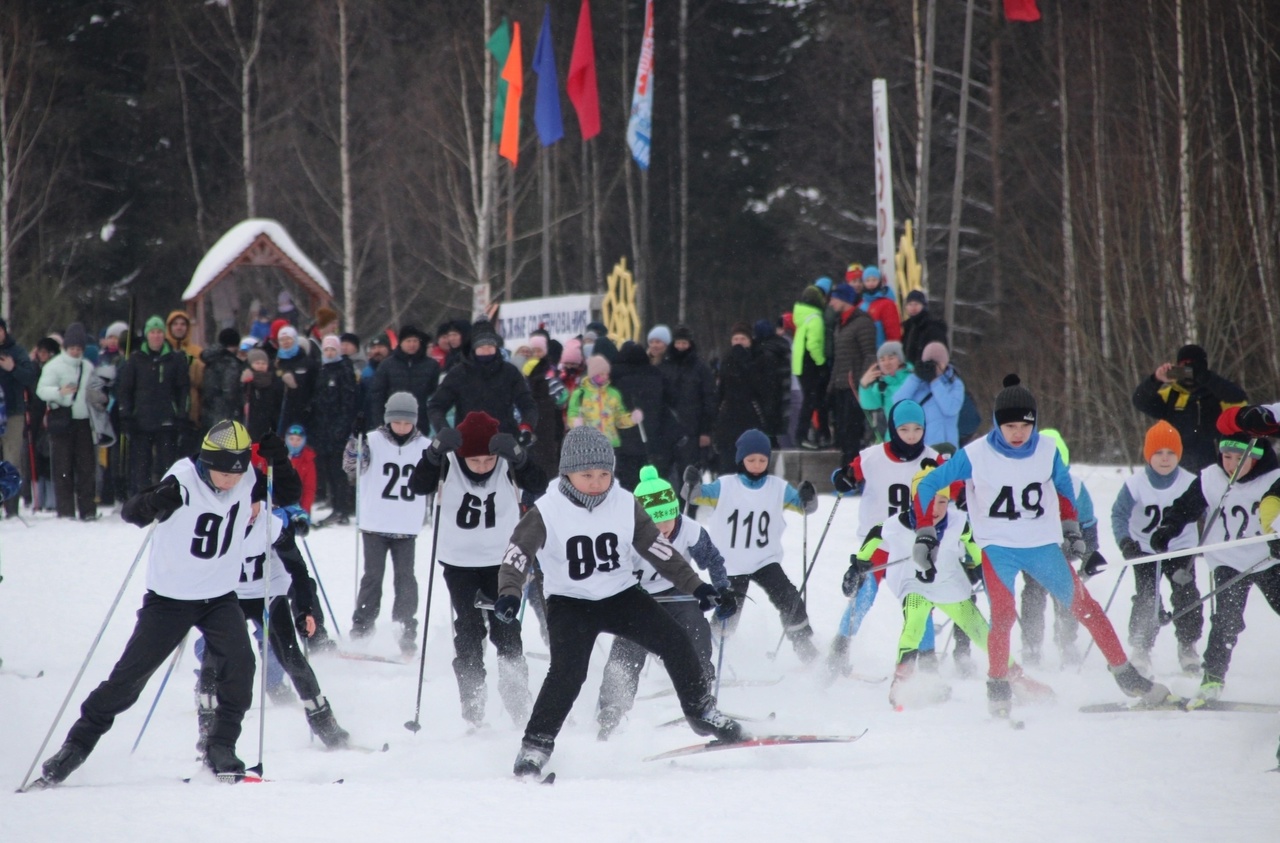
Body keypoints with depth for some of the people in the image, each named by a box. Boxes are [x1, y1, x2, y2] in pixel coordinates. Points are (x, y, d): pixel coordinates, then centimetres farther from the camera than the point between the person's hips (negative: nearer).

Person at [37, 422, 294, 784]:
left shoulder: (248, 481, -8)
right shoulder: (183, 481, -22)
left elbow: (288, 497, 6)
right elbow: (131, 512, -27)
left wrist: (277, 459, -14)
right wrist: (157, 502, -50)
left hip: (220, 597, 3)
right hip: (170, 597, -3)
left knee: (239, 664, -19)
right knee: (130, 674, -2)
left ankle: (220, 748, -6)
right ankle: (77, 744, 12)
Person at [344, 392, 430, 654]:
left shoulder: (425, 447, 3)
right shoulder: (373, 441, -4)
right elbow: (353, 467, -13)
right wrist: (355, 445, -30)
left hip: (407, 526, 1)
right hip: (375, 524, -1)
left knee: (405, 578, 1)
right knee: (373, 576, 2)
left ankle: (406, 633, 7)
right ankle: (361, 630, 10)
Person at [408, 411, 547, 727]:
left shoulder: (509, 467, -13)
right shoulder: (448, 465, -13)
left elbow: (539, 487, -27)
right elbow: (418, 486, -27)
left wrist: (516, 455, -41)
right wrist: (436, 450, -41)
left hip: (501, 561, 0)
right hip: (459, 562, 0)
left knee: (507, 632, -1)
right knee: (468, 632, -3)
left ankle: (518, 704, 8)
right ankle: (472, 709, 2)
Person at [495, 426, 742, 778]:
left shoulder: (626, 506, -6)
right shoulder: (546, 513, -16)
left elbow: (658, 548, 1)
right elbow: (517, 555, -21)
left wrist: (696, 585, -2)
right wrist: (509, 593, -40)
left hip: (620, 596, 3)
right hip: (570, 603, -3)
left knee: (675, 642, -7)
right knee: (568, 670, -24)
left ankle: (700, 711, 15)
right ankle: (536, 744, -13)